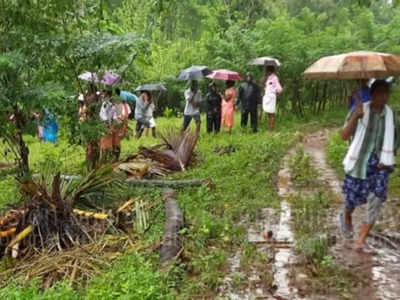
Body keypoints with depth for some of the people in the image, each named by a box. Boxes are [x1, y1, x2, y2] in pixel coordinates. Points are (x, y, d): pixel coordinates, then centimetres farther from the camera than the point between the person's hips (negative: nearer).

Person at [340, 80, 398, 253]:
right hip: (358, 163, -3)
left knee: (375, 202, -6)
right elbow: (344, 136, -16)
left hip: (379, 165, 3)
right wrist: (355, 116, -29)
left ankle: (361, 242, 4)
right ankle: (346, 218, 46)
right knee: (352, 199, 8)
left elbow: (391, 141, 14)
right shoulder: (359, 111, -10)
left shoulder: (390, 114, 2)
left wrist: (386, 160, 0)